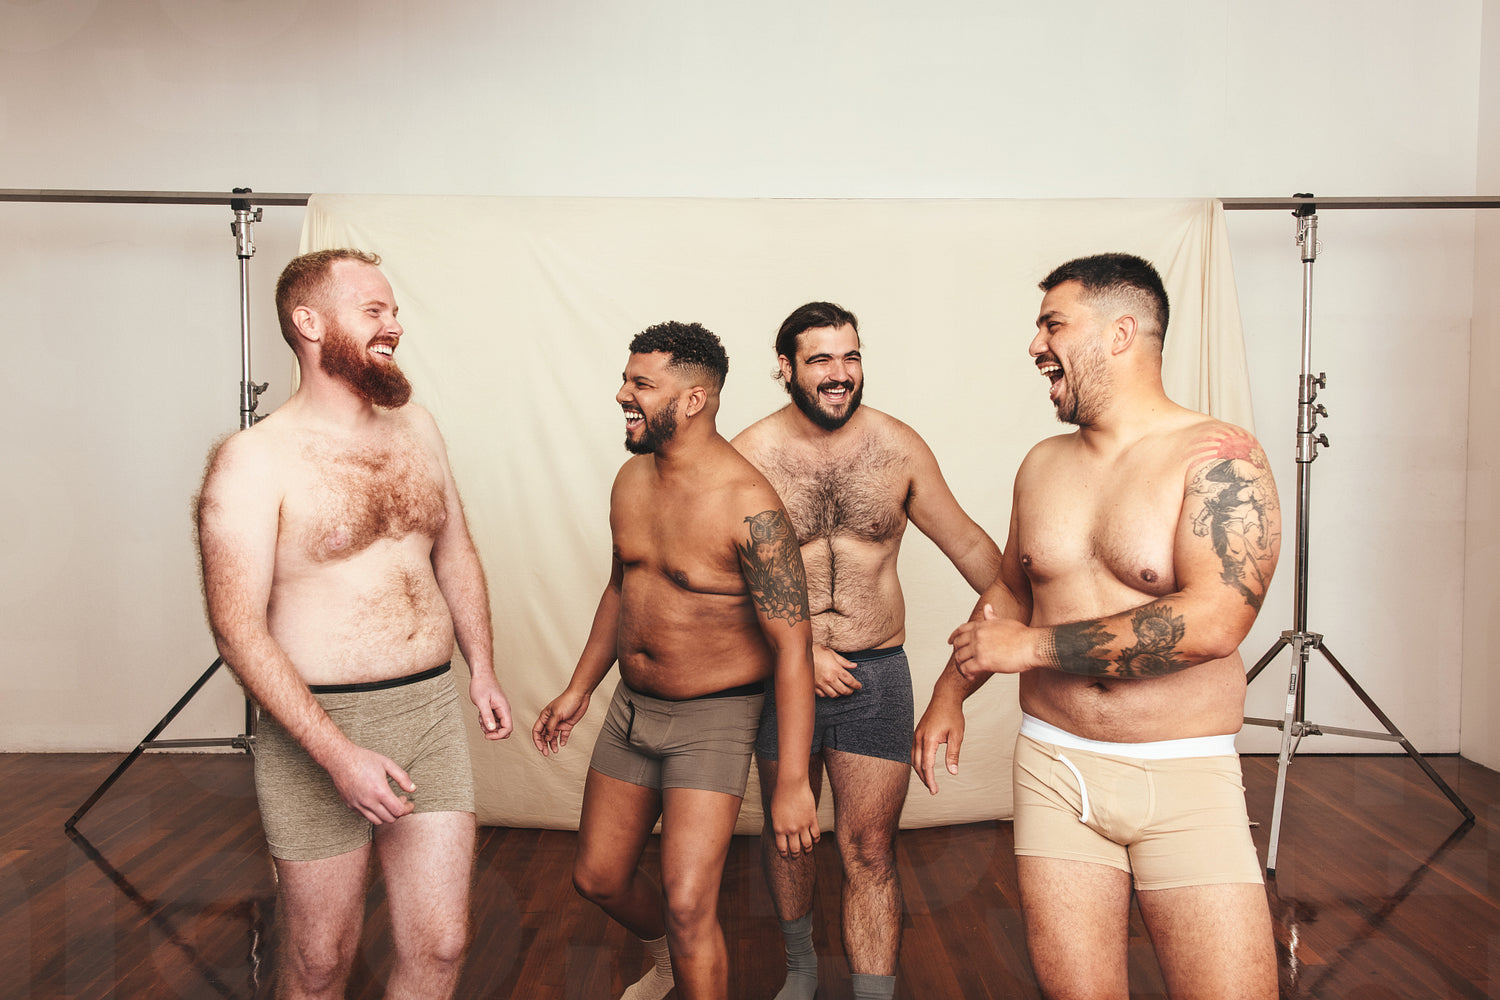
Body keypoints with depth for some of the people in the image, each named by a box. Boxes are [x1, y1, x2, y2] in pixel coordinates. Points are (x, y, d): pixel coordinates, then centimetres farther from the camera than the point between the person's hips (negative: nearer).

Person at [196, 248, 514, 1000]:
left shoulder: (417, 429, 8)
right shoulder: (254, 460, -11)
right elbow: (238, 627, -15)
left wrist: (481, 668, 12)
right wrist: (337, 754, -20)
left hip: (431, 712, 5)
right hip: (317, 726, -4)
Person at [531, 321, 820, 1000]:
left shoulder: (748, 504, -23)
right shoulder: (631, 479, 1)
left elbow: (793, 645, -22)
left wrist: (792, 783, -23)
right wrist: (579, 688, 20)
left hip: (712, 720, -7)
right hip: (631, 708, 7)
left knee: (687, 905, -11)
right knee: (597, 878, 17)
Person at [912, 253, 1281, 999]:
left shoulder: (1218, 457, -9)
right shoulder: (1043, 464, 8)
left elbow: (1211, 623, -23)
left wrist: (1025, 647, -19)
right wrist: (951, 691, 13)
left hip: (1186, 777, -3)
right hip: (1053, 766, 4)